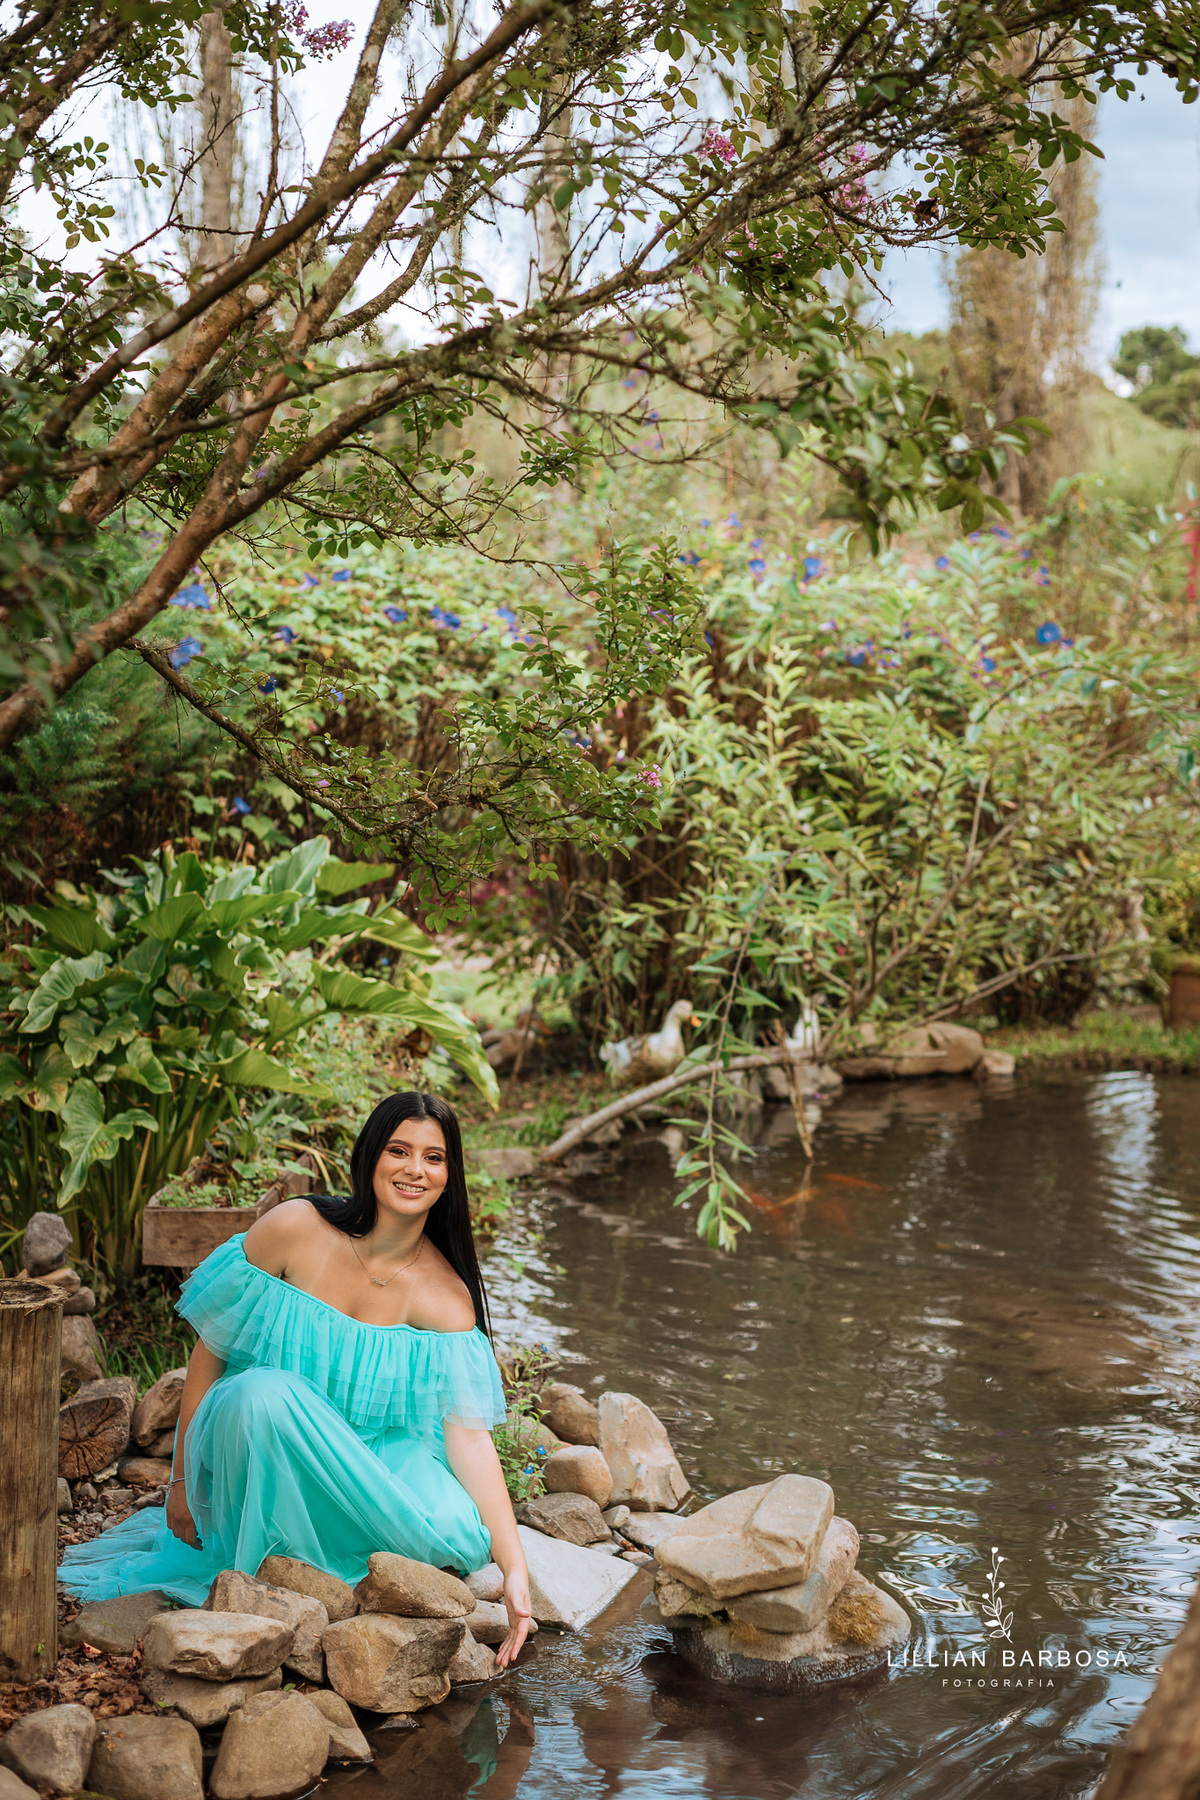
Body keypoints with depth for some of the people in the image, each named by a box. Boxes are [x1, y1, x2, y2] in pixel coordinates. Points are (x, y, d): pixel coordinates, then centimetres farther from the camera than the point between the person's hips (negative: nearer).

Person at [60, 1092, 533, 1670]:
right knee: (265, 1391, -37)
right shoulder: (295, 1229, -15)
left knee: (459, 1538, -28)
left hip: (374, 1457, 2)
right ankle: (258, 1579, -17)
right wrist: (183, 1480, -3)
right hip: (255, 1452, -1)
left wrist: (514, 1569, -24)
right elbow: (208, 1355, -6)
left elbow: (470, 1433, -15)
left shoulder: (445, 1296, -11)